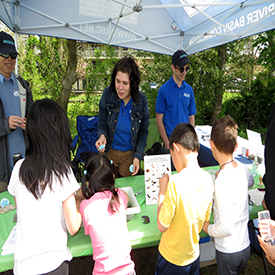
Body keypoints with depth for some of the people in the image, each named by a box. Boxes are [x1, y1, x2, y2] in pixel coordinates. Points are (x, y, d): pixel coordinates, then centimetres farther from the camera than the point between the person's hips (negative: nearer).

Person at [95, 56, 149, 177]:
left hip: (130, 154, 0)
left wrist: (138, 156, -11)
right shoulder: (108, 94, -14)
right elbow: (102, 123, -4)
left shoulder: (141, 100, -13)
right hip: (109, 152, 0)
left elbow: (143, 132, -2)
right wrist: (102, 135, -26)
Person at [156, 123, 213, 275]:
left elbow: (162, 226, -21)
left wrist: (162, 191, -16)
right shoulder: (208, 179, -12)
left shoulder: (175, 182, -31)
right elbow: (206, 218, 2)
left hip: (171, 259, -4)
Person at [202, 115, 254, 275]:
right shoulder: (243, 169, -10)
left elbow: (226, 229, -29)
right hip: (246, 247, 6)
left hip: (228, 252, -6)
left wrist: (207, 227, -10)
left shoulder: (222, 182, -32)